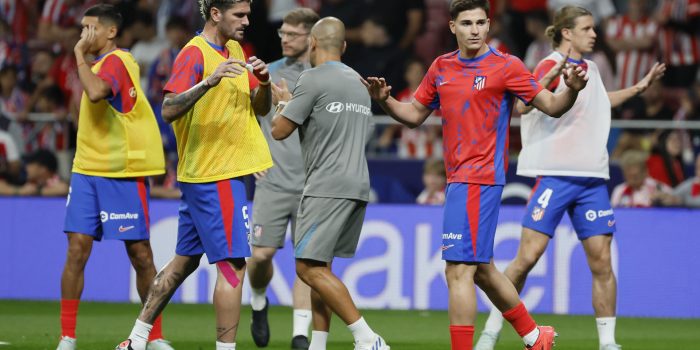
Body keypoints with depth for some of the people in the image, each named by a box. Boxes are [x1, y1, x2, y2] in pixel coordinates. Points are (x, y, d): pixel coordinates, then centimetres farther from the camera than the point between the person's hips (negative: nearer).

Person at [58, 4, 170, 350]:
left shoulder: (116, 62, -13)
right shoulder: (100, 63, 14)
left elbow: (96, 92, -33)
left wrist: (80, 55, -23)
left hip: (122, 173, -8)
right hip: (87, 169, 8)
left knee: (141, 255, 1)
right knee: (77, 249, -3)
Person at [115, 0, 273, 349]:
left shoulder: (235, 51, 14)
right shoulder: (194, 54, -14)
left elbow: (260, 108, 16)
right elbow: (169, 110, -25)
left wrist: (263, 83, -6)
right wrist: (209, 82, -39)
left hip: (200, 176, 9)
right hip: (216, 176, -9)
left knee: (185, 260, 15)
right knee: (232, 265, -10)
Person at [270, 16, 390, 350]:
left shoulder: (313, 79, -7)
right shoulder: (357, 82, 19)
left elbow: (279, 130, -5)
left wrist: (283, 103, 17)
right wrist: (291, 103, 42)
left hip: (328, 187, -9)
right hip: (358, 185, 9)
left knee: (309, 267, -10)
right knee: (319, 266, 14)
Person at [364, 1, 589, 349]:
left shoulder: (505, 66, -6)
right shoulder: (441, 67, 12)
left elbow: (552, 106, -5)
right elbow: (415, 114, 21)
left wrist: (571, 89, -25)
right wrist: (385, 100, 2)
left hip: (479, 179, -8)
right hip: (457, 177, 8)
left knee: (459, 271, -13)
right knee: (481, 269, 18)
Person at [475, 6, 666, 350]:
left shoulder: (591, 69, 15)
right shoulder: (551, 66, -7)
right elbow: (522, 105, -24)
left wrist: (639, 87, 34)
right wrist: (549, 79, -38)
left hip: (592, 178, 6)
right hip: (555, 175, -6)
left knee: (601, 260, 0)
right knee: (528, 256, -8)